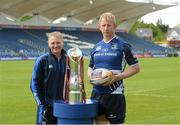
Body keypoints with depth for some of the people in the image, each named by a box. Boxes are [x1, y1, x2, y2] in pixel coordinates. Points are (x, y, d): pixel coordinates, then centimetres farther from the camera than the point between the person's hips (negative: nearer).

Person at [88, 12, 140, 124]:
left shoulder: (122, 45, -3)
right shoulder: (97, 47, 13)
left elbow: (135, 67, -3)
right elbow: (90, 67, 23)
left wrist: (117, 77, -15)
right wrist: (90, 75, -1)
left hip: (115, 93, -5)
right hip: (96, 92, 5)